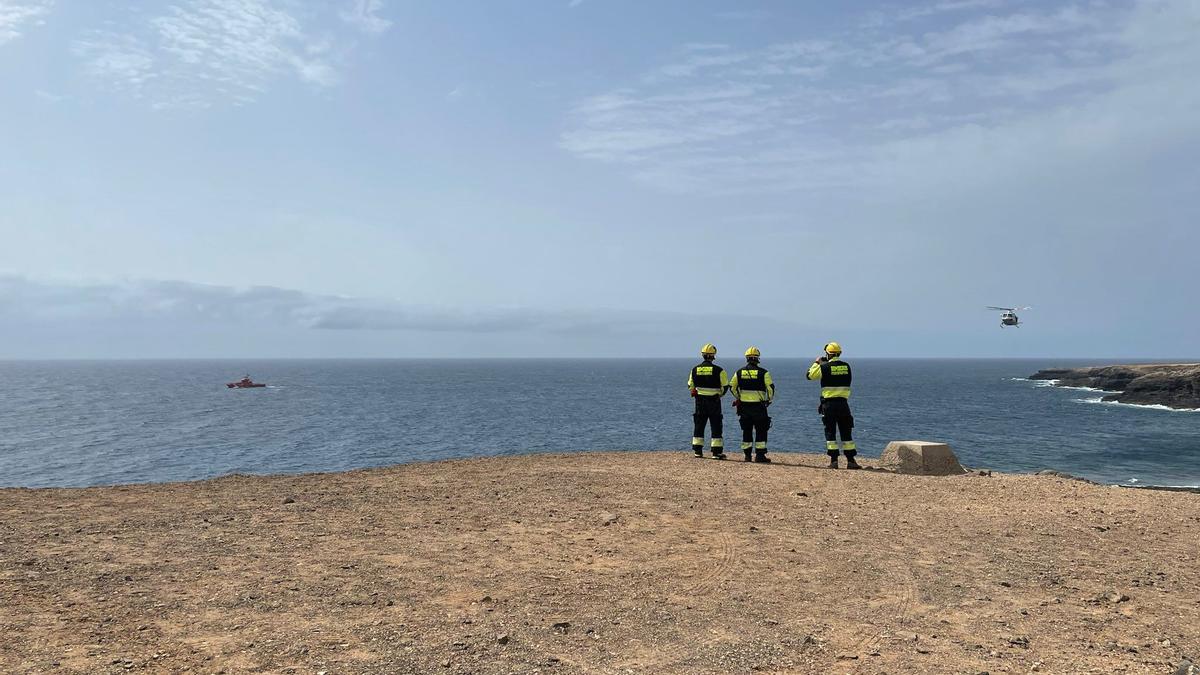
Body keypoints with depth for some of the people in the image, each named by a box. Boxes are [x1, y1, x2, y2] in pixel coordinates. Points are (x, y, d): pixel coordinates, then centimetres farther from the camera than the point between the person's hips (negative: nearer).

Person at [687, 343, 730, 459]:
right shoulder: (719, 370, -10)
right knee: (716, 426, 3)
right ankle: (717, 452, 1)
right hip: (714, 401, -3)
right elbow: (725, 387, -4)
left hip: (699, 401, 3)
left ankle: (698, 451, 12)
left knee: (699, 426, 11)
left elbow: (690, 386, 9)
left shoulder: (695, 369, 1)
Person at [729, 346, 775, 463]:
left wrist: (738, 398, 24)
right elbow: (770, 388, -7)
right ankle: (760, 455, -2)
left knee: (746, 430, 10)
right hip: (758, 406, -3)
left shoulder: (739, 372, 4)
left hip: (744, 405, 3)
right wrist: (769, 399, 10)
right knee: (761, 430, 3)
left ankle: (747, 455, 12)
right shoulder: (763, 372, -6)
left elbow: (732, 387, 10)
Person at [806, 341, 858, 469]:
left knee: (830, 432, 4)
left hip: (829, 403, -3)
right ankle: (851, 460, 8)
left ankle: (834, 460, 1)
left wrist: (817, 363, 18)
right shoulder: (846, 366, 3)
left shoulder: (825, 367, -8)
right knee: (846, 433, 9)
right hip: (843, 403, 3)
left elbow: (810, 375, 3)